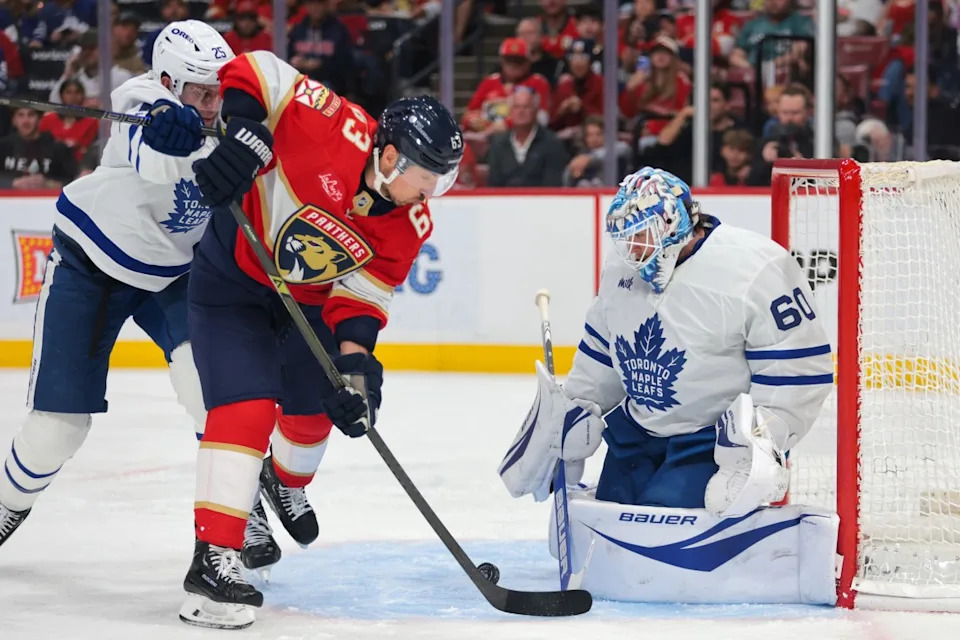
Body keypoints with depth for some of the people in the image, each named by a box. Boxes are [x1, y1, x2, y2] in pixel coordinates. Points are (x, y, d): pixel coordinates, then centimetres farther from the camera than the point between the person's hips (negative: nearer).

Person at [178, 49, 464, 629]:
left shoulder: (410, 226, -15)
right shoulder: (332, 130, -32)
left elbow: (363, 294, -14)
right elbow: (257, 70, -28)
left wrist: (356, 355, -31)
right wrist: (245, 134, -43)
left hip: (308, 297, 7)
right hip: (232, 275, -6)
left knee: (315, 407, 21)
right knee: (247, 406, -21)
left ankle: (286, 483, 58)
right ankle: (214, 560, -24)